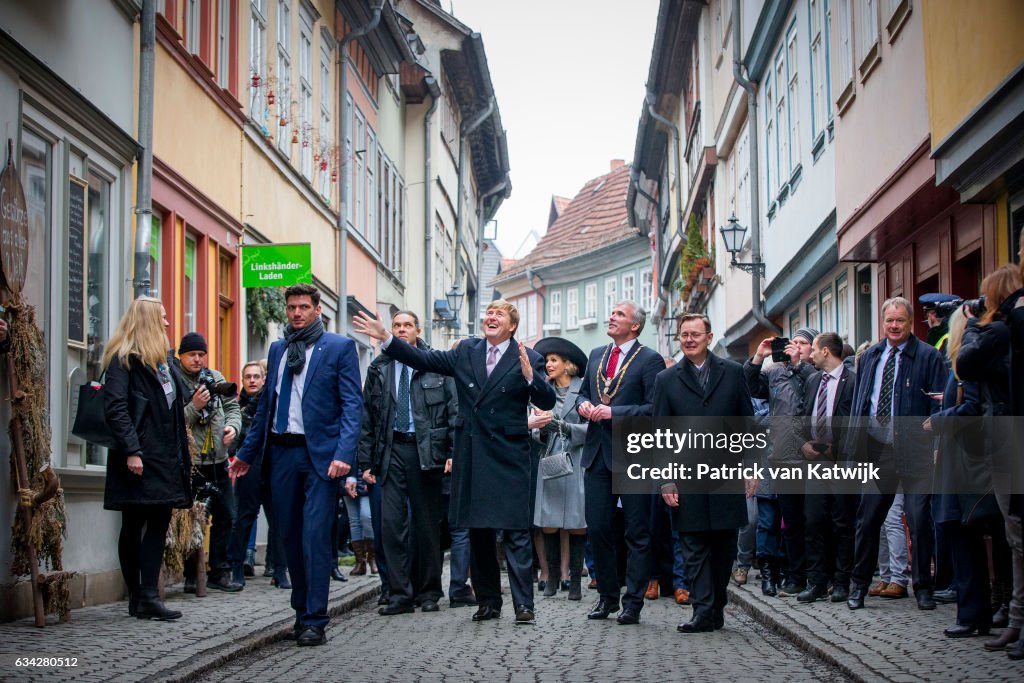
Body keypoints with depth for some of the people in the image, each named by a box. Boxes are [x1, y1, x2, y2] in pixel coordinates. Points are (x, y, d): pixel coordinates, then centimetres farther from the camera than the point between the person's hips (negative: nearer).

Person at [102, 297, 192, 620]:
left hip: (164, 457, 8)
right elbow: (115, 408, -16)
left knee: (159, 523, 1)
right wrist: (130, 451, -23)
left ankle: (147, 597, 2)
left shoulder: (161, 360, 20)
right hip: (139, 459, -8)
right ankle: (139, 598, 1)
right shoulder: (124, 360, -7)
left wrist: (181, 454, 16)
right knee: (133, 526, -1)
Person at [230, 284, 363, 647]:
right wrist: (247, 453, 17)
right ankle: (302, 612, 20)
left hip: (320, 454, -5)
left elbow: (352, 404, -6)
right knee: (290, 536, 9)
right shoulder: (278, 349, 16)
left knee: (315, 536, -9)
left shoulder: (339, 346, 0)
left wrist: (345, 453, -18)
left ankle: (315, 621, -6)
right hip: (282, 452, 6)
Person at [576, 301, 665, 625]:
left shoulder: (650, 360, -6)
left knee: (637, 534, 2)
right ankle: (607, 596, 20)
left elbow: (654, 408, -13)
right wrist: (584, 404, 0)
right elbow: (583, 392, 23)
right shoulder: (596, 355, 15)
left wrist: (615, 412, -18)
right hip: (597, 453, 6)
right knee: (597, 529, 8)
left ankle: (633, 603, 7)